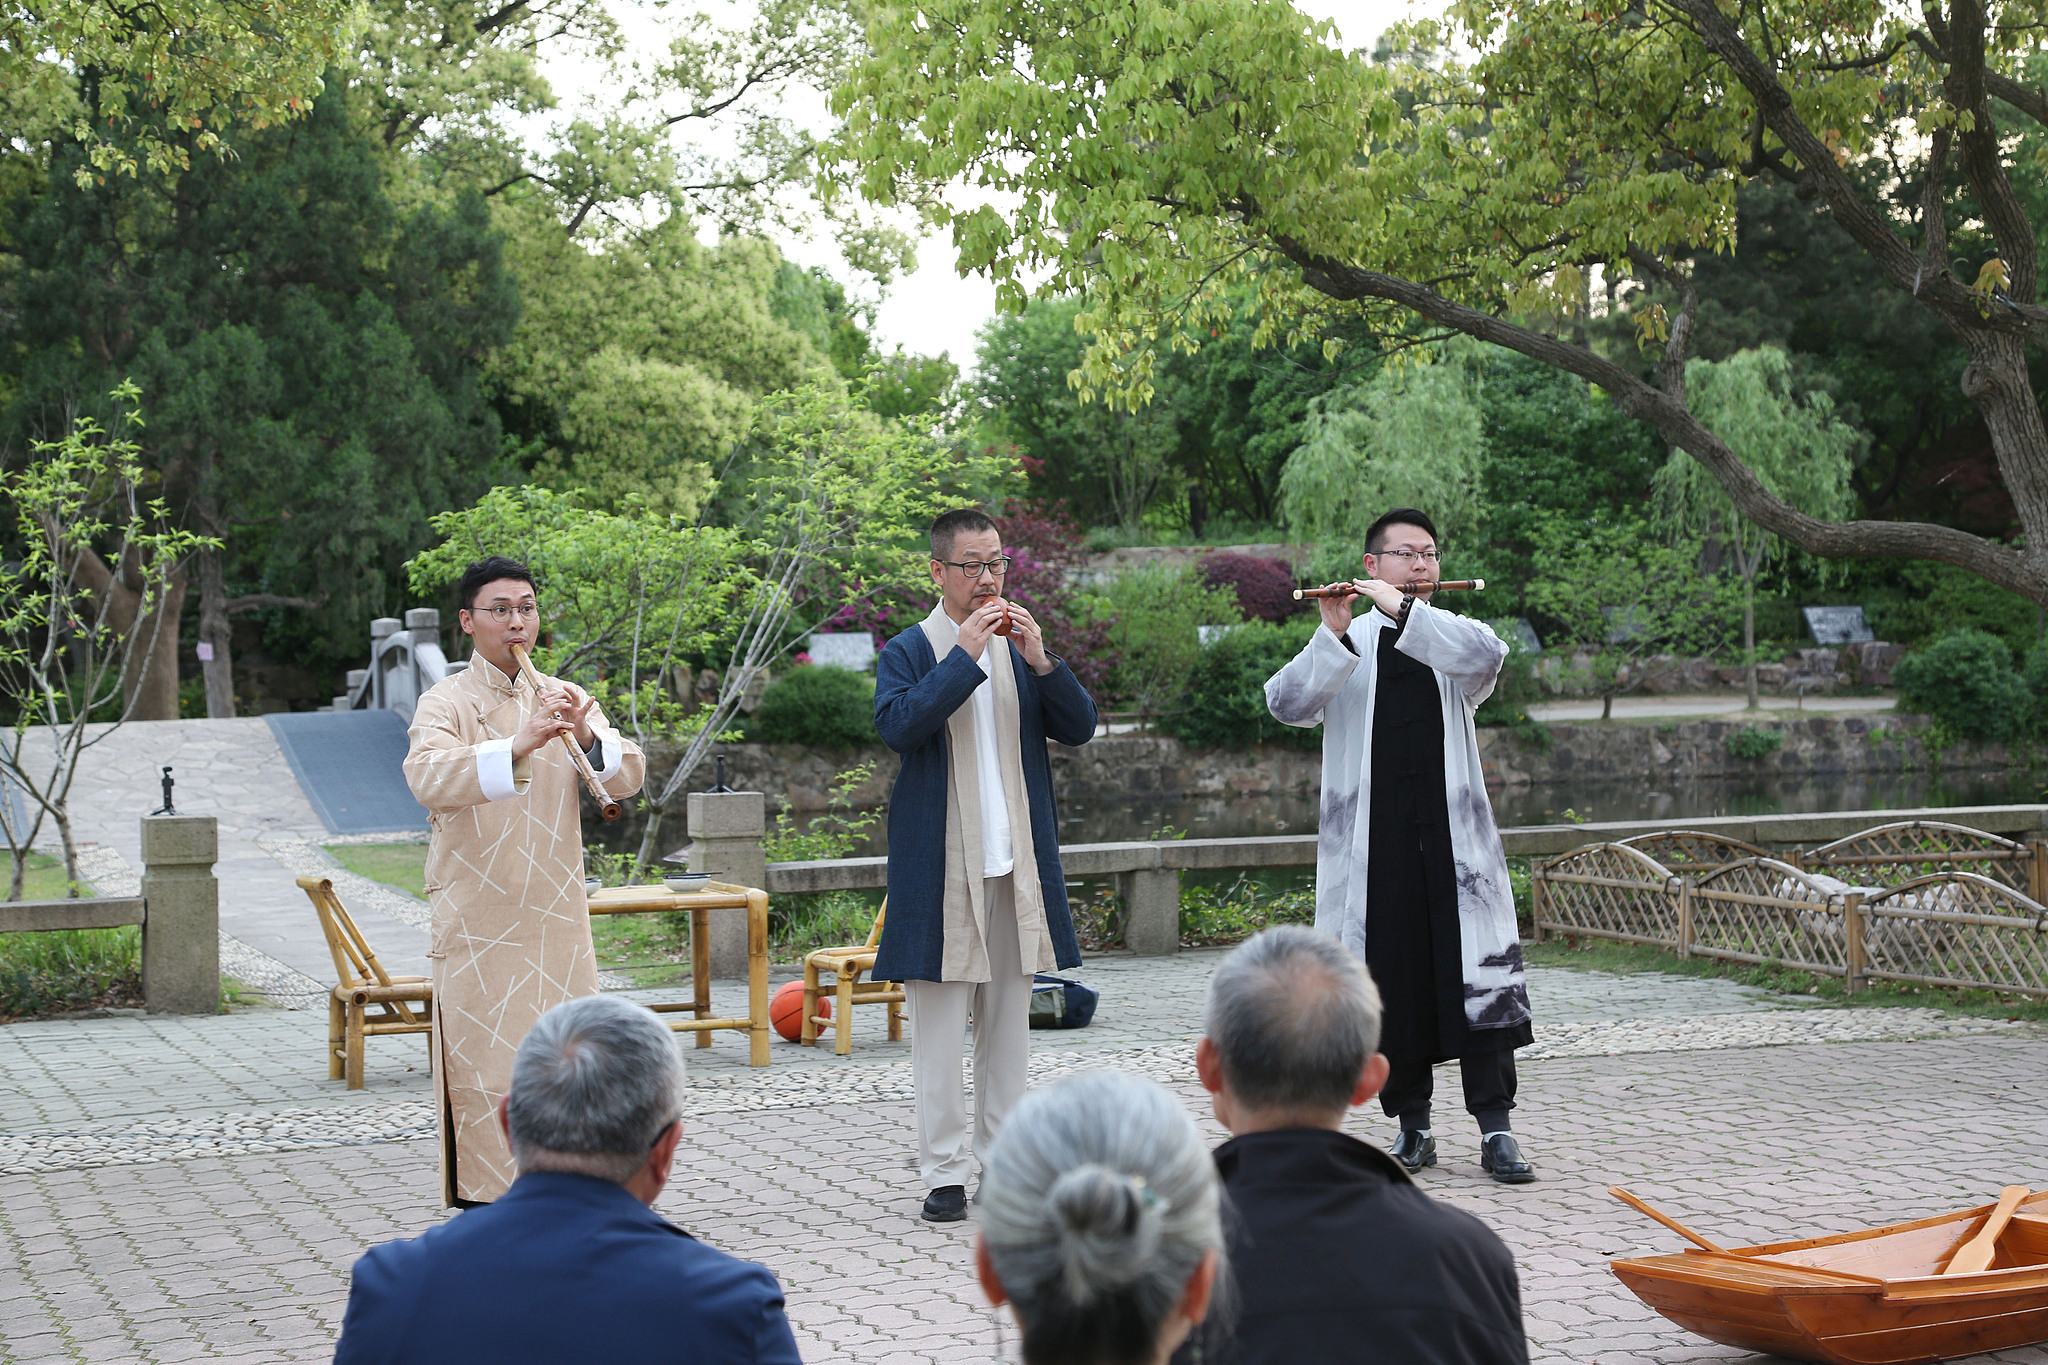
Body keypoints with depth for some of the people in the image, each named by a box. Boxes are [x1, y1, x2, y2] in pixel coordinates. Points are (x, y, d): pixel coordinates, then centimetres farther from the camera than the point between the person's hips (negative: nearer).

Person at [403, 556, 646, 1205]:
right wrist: (519, 746, -39)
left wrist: (587, 739, -22)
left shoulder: (568, 701, 11)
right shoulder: (448, 702, -4)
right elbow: (428, 776, -25)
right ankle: (484, 1207, 2)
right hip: (478, 920, -4)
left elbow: (628, 776, 0)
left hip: (557, 915, 4)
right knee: (485, 1061, -6)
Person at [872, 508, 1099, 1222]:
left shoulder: (1020, 647, 12)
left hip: (1017, 863, 5)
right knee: (940, 1023, -3)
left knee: (1009, 1017, 9)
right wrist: (965, 654, -19)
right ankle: (943, 1171, 3)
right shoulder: (909, 651, 0)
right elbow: (897, 725, -18)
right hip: (942, 866, -4)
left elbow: (1080, 727, 4)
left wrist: (1040, 660, -10)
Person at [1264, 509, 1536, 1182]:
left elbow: (1486, 655, -13)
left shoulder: (1454, 636, 12)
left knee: (1478, 976, -6)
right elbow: (1285, 704, -7)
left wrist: (1403, 609, -17)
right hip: (1372, 843, 0)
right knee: (1391, 981, 1)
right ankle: (1411, 1126, 12)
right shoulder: (1345, 646, 10)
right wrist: (1332, 635, -18)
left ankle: (1496, 1128, -2)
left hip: (1453, 836, 0)